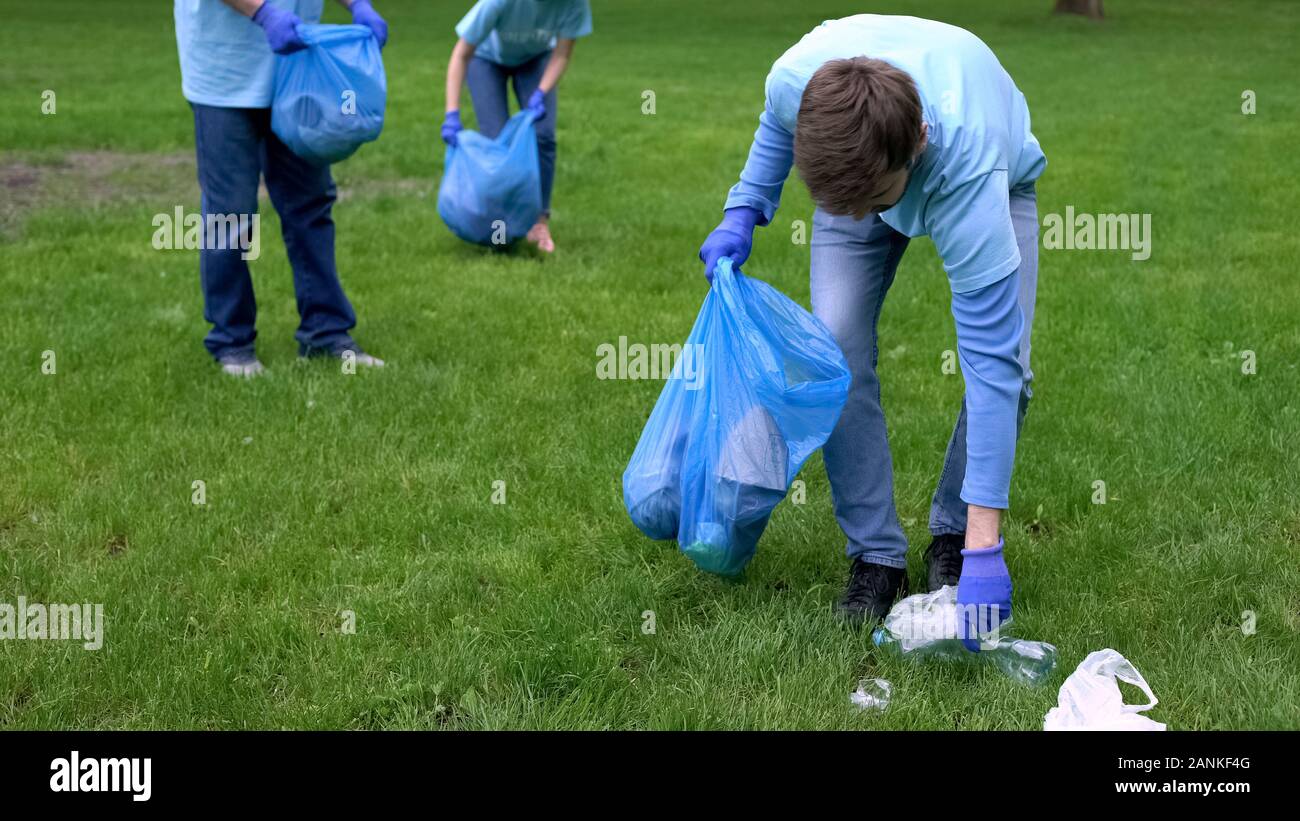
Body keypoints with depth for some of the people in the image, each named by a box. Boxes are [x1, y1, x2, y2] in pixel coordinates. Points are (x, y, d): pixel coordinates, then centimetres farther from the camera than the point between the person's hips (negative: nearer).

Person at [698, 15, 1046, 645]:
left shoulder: (969, 174, -48)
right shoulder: (798, 77, -40)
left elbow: (990, 364, -46)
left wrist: (983, 550, -46)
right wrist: (743, 211, -16)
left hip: (998, 182, -2)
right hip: (857, 166, 3)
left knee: (1007, 366, -20)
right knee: (835, 349, -18)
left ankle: (953, 538, 6)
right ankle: (876, 554, -3)